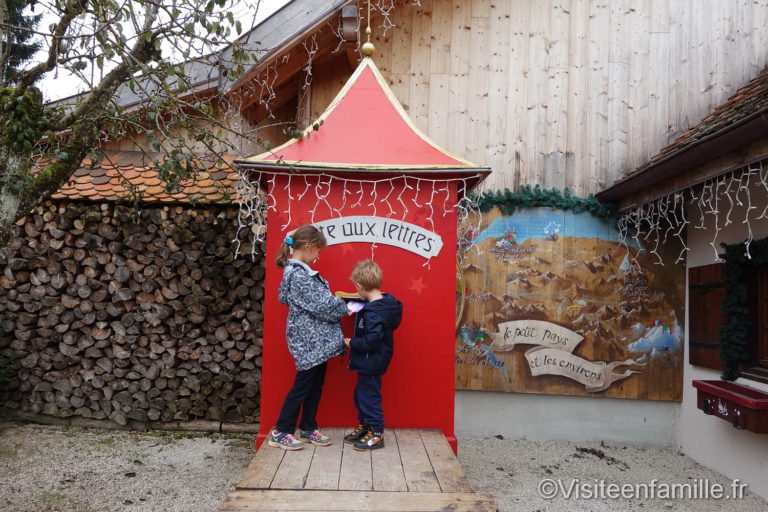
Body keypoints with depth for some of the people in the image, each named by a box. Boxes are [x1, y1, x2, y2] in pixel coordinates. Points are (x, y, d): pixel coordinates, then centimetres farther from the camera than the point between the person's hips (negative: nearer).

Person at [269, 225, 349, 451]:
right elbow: (321, 306, -21)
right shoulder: (298, 276, -22)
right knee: (302, 385, 2)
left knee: (316, 384, 16)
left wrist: (335, 300, 3)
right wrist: (346, 307, -8)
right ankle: (280, 432, 14)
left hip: (317, 339, 9)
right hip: (308, 340, -9)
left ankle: (308, 427, 29)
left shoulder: (300, 271, 10)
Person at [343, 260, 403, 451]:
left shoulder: (372, 313, -27)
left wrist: (352, 343, -16)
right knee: (361, 394, 22)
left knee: (369, 396, 3)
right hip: (370, 362, 10)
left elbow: (372, 340, -31)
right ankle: (364, 426, 37)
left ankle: (377, 434, 16)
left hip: (371, 362, -10)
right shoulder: (386, 303, 2)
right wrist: (357, 313, 10)